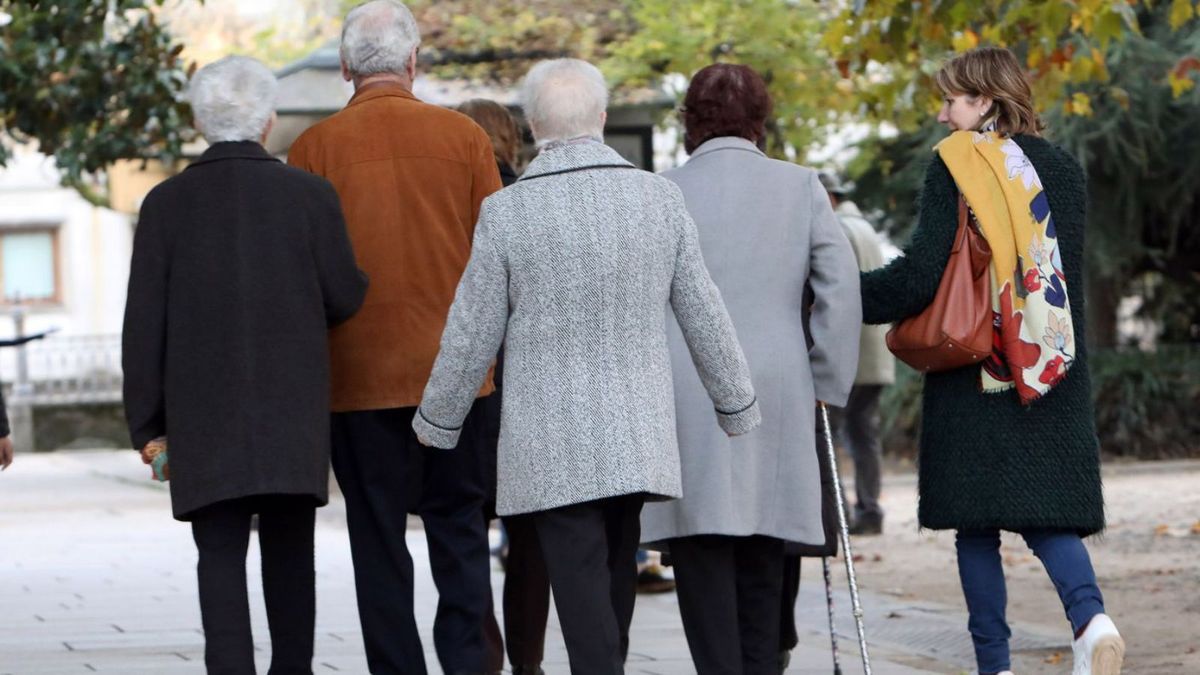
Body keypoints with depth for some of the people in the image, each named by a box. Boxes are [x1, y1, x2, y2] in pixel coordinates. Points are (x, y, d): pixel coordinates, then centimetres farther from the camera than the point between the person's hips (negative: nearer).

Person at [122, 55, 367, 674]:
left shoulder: (167, 204, -2)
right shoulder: (310, 196, -3)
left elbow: (144, 324, -2)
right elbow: (345, 298, 0)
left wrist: (148, 425, 4)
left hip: (203, 415, -1)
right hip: (293, 413, 1)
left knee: (221, 556, -1)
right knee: (289, 553, 12)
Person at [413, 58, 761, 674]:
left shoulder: (507, 212, -9)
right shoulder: (659, 198, -1)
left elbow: (472, 334, -3)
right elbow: (705, 316, 6)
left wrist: (437, 421, 12)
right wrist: (737, 407, 20)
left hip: (551, 447, -4)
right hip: (637, 437, 4)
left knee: (583, 600, -4)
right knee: (615, 584, 16)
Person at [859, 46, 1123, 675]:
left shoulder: (956, 164, -7)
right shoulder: (1063, 168, 10)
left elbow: (918, 276, -13)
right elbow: (1071, 275, 15)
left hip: (976, 374, -4)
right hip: (1053, 375, 4)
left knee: (977, 526, 4)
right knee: (1046, 513, 7)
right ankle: (1089, 616, -19)